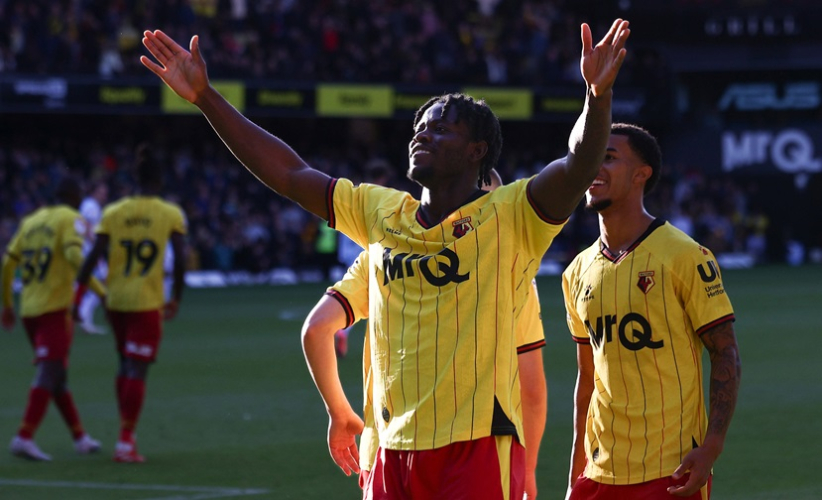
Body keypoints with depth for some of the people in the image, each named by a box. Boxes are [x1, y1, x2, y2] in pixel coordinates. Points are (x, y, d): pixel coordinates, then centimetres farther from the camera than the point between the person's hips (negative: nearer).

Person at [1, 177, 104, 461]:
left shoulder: (31, 221, 16)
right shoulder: (71, 219, -2)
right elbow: (74, 256, -20)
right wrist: (100, 291, -20)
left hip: (28, 309, 7)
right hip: (54, 308, -7)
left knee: (56, 374, 15)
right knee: (49, 374, -7)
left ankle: (79, 437, 22)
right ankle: (24, 438, -19)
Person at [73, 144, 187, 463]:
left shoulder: (113, 212, 4)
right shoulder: (171, 214, -1)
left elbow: (93, 257, -1)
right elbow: (180, 259, -4)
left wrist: (78, 295, 1)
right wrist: (176, 298, 8)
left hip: (115, 301, 3)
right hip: (147, 302, -3)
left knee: (126, 366, 19)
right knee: (137, 371, -2)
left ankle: (126, 432, 24)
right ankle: (126, 441, -7)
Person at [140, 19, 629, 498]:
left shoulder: (508, 217, -2)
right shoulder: (379, 212, 14)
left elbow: (578, 169, -18)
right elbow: (288, 173, 17)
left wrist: (599, 95, -36)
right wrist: (205, 97, 15)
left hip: (479, 453, -5)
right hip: (395, 453, 5)